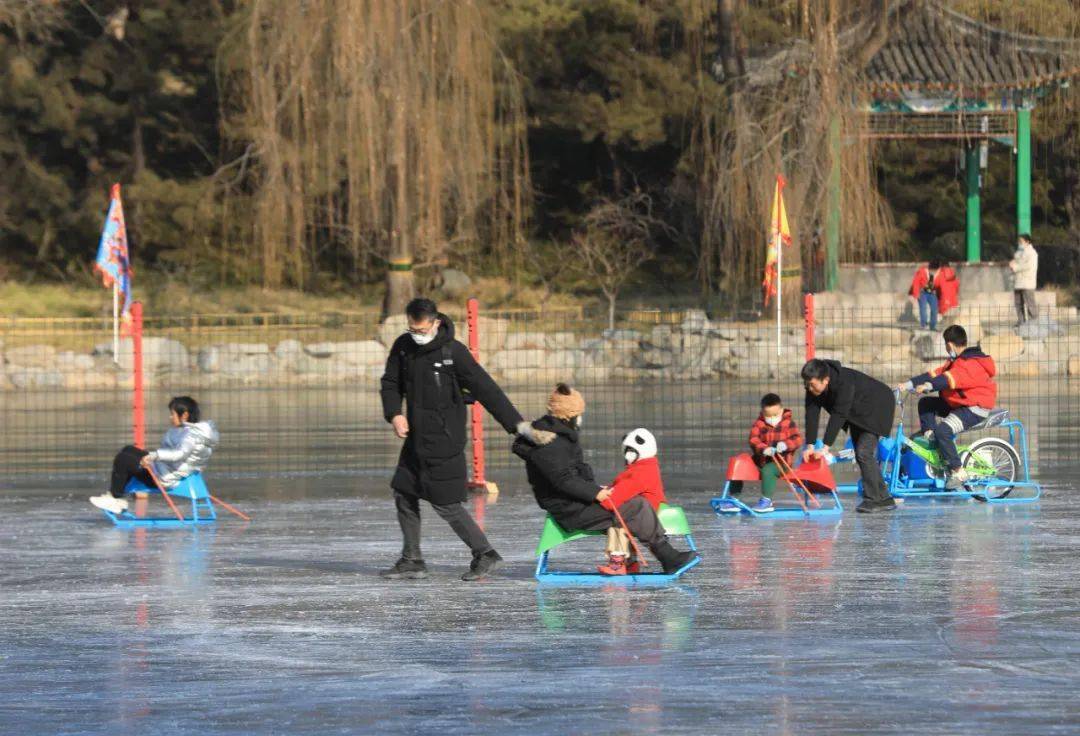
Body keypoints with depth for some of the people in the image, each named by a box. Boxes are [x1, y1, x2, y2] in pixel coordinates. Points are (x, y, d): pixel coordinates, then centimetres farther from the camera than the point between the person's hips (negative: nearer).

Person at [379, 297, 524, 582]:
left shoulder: (453, 352, -15)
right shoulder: (403, 347, 2)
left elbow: (485, 389, -16)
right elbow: (391, 383, 11)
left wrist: (516, 424, -17)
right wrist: (394, 414, -8)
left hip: (444, 440, -7)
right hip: (416, 439, 7)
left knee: (445, 502, -7)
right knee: (404, 495, 9)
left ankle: (485, 554, 4)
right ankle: (412, 561, 19)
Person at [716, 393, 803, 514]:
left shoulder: (788, 423, 1)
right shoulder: (758, 424, 3)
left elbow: (798, 440, -9)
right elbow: (753, 440, -12)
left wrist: (785, 445, -32)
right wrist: (764, 449, -34)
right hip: (762, 459, 4)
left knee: (768, 470, -36)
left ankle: (766, 500, -27)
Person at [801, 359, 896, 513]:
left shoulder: (844, 383, -39)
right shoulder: (813, 387, -16)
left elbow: (838, 415, -41)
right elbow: (812, 414, -18)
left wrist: (825, 447, -43)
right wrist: (810, 445, -26)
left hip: (875, 409, -9)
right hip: (858, 413, 9)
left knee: (864, 453, -19)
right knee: (861, 455, 9)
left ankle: (873, 499, -16)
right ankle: (884, 499, 16)